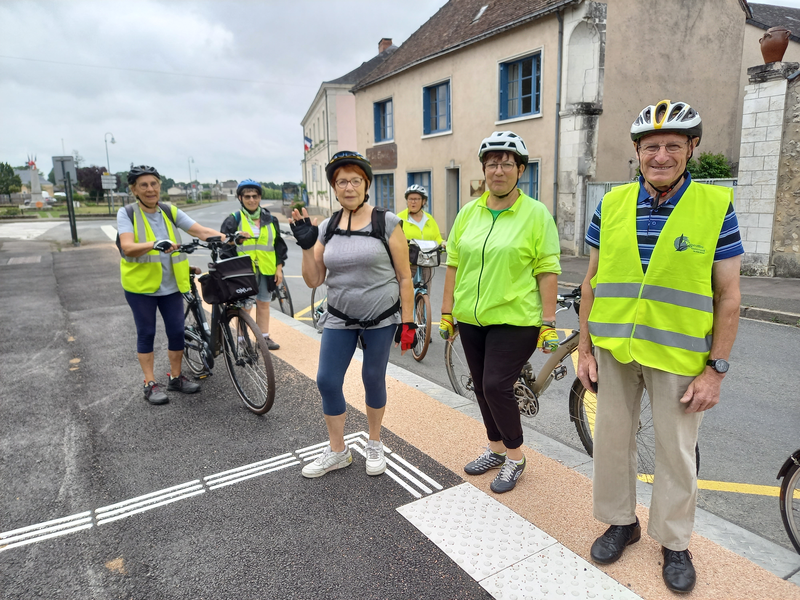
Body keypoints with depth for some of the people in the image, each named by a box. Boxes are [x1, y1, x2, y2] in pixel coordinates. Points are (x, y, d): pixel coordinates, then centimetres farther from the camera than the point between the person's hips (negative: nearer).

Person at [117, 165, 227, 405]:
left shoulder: (170, 212, 3)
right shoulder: (127, 214, -6)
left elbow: (201, 231, -7)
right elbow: (127, 247, -21)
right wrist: (154, 244, -40)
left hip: (171, 285, 3)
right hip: (141, 285, -3)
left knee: (177, 331, 6)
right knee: (146, 333, 6)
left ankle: (176, 378, 23)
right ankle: (150, 384, 16)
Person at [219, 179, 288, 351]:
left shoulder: (270, 220, 9)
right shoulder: (233, 220, -1)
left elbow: (279, 245, 13)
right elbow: (225, 247, -2)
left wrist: (279, 267, 6)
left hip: (267, 271, 3)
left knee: (263, 304, 12)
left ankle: (264, 338, 23)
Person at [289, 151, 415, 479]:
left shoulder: (387, 223, -7)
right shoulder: (326, 228, 3)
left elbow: (404, 276, -6)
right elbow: (313, 280, 4)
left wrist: (407, 323, -8)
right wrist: (306, 245, -11)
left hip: (381, 318, -3)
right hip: (339, 318, 4)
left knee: (373, 380, 8)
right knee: (327, 381, 2)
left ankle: (374, 445, 33)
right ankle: (337, 451, 24)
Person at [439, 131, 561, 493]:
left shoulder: (536, 213, -6)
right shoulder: (468, 212, 7)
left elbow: (548, 271, -7)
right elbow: (454, 264, 9)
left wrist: (548, 323, -10)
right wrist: (447, 312, 8)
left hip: (514, 320, -5)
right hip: (471, 318, 5)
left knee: (496, 386, -9)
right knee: (482, 387, 13)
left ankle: (515, 458, 15)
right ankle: (496, 448, 34)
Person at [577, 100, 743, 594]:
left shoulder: (716, 205, -6)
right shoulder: (612, 205, 0)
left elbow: (728, 294, -5)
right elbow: (593, 282, 5)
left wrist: (716, 369, -8)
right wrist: (585, 348, 3)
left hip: (678, 354, -2)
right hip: (613, 348, 3)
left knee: (676, 452, 12)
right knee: (612, 440, 14)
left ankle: (675, 542, 33)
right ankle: (621, 521, 36)